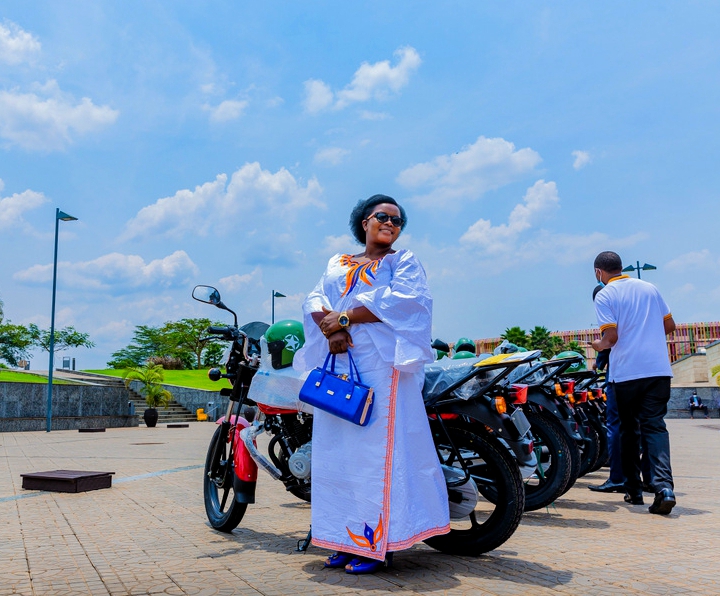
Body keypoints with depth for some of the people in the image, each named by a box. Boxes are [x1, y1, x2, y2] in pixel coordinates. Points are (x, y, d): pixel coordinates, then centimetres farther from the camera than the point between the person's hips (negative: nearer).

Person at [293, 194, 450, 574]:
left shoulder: (404, 261, 10)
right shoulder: (337, 264, 24)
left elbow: (402, 300, -9)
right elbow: (315, 301, 9)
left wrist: (346, 318, -13)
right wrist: (330, 328, -13)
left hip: (382, 363, -5)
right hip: (338, 363, 5)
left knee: (378, 448, -9)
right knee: (337, 450, 3)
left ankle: (378, 542, -4)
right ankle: (345, 539, 11)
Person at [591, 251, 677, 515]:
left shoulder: (604, 296, -4)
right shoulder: (649, 288, 12)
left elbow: (611, 337, -13)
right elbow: (670, 325, 16)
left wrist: (599, 345, 8)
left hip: (627, 372, -3)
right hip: (659, 369, 3)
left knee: (630, 429, 11)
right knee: (655, 426, 1)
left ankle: (633, 490, 19)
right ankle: (664, 486, -19)